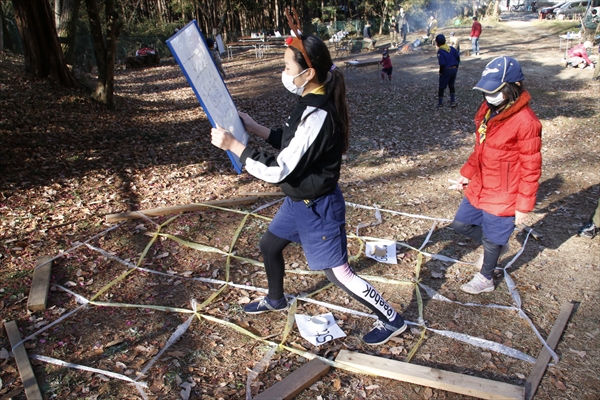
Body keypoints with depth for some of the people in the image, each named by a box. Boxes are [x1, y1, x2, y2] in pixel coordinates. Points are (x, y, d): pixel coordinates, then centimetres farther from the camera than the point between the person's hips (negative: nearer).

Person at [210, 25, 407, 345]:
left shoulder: (317, 115, -31)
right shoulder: (312, 102, -1)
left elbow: (278, 171, -29)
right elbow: (292, 145, 12)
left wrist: (233, 145, -23)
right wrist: (253, 127, 5)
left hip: (317, 208, -10)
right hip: (298, 201, 10)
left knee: (338, 273, 5)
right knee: (269, 245, 24)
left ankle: (391, 320, 26)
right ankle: (275, 300, 51)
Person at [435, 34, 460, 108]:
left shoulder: (440, 51, -15)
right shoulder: (452, 48, 3)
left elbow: (442, 63, -21)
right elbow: (458, 57, 4)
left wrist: (441, 72, -7)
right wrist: (456, 67, 14)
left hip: (446, 70, -6)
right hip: (454, 69, 6)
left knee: (441, 87, 10)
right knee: (451, 86, 20)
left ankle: (440, 103, 16)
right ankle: (453, 101, 18)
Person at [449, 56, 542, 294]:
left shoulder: (526, 122, -23)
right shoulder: (487, 109, -1)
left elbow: (531, 169, -17)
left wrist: (524, 206, -14)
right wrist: (467, 173, 13)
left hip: (502, 196, -7)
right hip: (478, 187, 7)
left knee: (492, 240, 12)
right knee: (460, 224, 18)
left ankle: (485, 279, 38)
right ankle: (497, 244, 44)